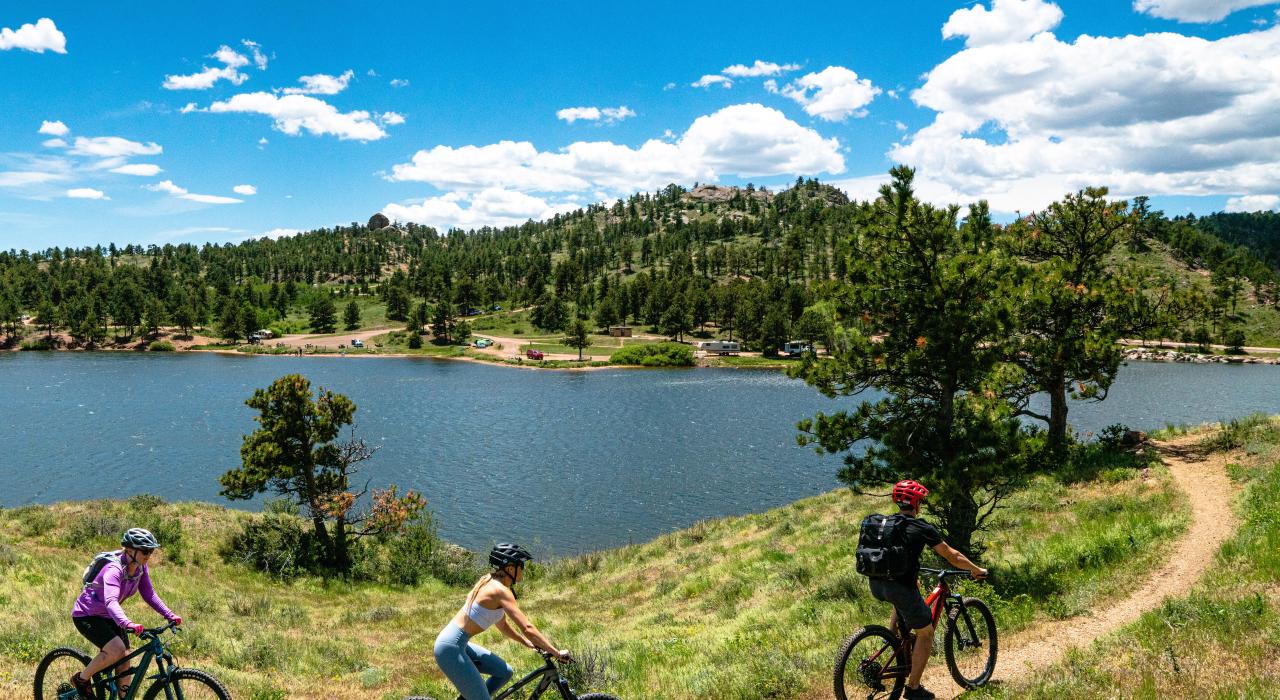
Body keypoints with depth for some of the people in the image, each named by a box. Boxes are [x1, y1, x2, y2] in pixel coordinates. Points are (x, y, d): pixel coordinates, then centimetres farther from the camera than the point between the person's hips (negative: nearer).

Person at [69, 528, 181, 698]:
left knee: (124, 662, 1)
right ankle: (81, 678, -3)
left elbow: (149, 594, -3)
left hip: (108, 617, 8)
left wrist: (170, 615, -14)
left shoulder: (141, 568, -10)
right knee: (117, 650, -26)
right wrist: (127, 624, -62)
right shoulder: (114, 569, -33)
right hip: (86, 616, -7)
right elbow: (111, 601, -46)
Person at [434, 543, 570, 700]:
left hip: (459, 644, 9)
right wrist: (556, 652, -19)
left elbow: (502, 625, 22)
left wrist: (527, 642, 17)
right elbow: (527, 628, -24)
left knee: (505, 672, 13)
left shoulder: (491, 582, 10)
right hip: (451, 648, -9)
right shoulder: (500, 590, -18)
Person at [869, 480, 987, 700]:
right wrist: (976, 570, 25)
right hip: (900, 586, -6)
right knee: (925, 633, 14)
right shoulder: (922, 528, 0)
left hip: (876, 585, 6)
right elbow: (953, 556, 8)